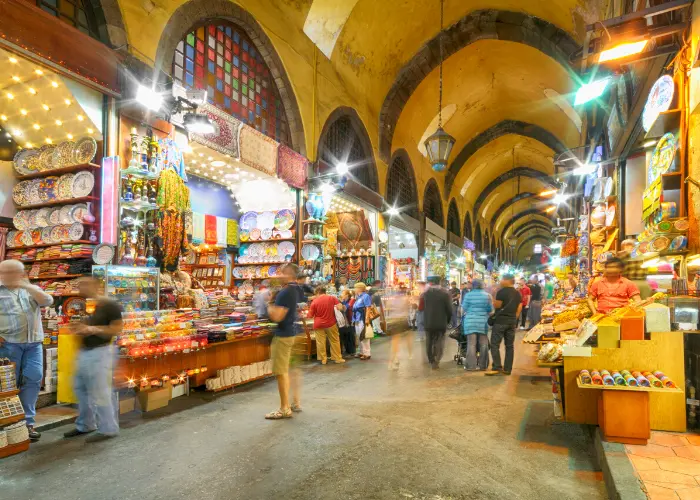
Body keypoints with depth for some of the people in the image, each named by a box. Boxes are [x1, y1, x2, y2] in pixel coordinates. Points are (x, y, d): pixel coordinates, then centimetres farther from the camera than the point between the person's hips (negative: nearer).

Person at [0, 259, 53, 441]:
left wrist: (27, 286, -14)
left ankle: (27, 421, 11)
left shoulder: (31, 290, 13)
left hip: (33, 343, 3)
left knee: (33, 380, 2)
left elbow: (48, 301, -4)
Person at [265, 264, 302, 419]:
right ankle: (296, 403, 27)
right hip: (291, 332, 10)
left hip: (283, 335, -10)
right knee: (291, 370, 17)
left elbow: (277, 316, -25)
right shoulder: (294, 289, 9)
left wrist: (268, 304, -8)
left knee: (281, 372, -2)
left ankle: (285, 409, 4)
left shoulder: (286, 292, -21)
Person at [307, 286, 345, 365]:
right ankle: (337, 358, 14)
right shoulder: (332, 298, -4)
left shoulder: (314, 301, -6)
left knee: (320, 342, 6)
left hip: (318, 325, -1)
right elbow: (340, 307, -10)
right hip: (331, 323, 1)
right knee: (335, 341, 11)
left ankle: (323, 359, 10)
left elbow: (310, 315, -2)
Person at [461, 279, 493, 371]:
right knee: (483, 344, 10)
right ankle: (483, 365, 14)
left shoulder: (468, 295, -4)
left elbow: (463, 310, 1)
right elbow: (491, 310, 5)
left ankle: (471, 365, 0)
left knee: (471, 344, 1)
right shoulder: (487, 295, 2)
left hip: (470, 322, -2)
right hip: (483, 322, 2)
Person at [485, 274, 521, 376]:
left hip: (500, 320, -7)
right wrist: (514, 318, 17)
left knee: (495, 344, -3)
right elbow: (519, 308, 11)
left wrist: (494, 300, 6)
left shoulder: (501, 292, -12)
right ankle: (507, 369, 11)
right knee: (509, 345, 9)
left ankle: (497, 367, -8)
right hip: (512, 321, 7)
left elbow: (497, 305, -12)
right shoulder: (517, 293, 10)